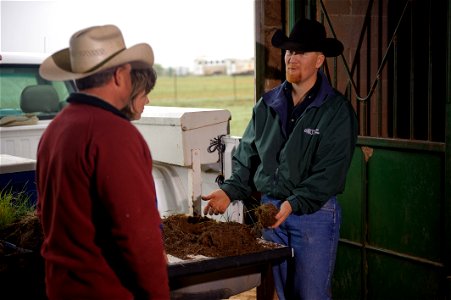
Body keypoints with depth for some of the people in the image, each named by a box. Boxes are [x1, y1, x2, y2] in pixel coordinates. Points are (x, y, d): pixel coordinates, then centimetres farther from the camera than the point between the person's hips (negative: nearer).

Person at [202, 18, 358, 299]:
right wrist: (229, 191, -3)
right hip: (269, 209, 5)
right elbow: (247, 157, 11)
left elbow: (329, 172, -15)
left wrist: (293, 204, -25)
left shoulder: (337, 110, -8)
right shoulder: (267, 105, 7)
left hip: (314, 212, -4)